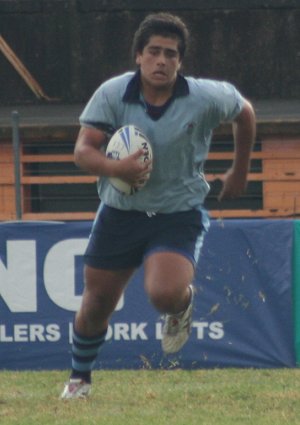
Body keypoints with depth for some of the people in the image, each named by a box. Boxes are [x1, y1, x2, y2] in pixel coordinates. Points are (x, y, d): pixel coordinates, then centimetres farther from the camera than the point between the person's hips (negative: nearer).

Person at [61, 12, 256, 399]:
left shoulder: (206, 98, -11)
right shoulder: (112, 94, -10)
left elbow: (244, 112, 10)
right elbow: (83, 150, -13)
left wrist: (239, 172, 19)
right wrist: (115, 168, -34)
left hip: (179, 214, -2)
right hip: (120, 212, 2)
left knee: (165, 294, -27)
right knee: (96, 305, 9)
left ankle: (181, 306, 12)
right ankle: (79, 377, 36)